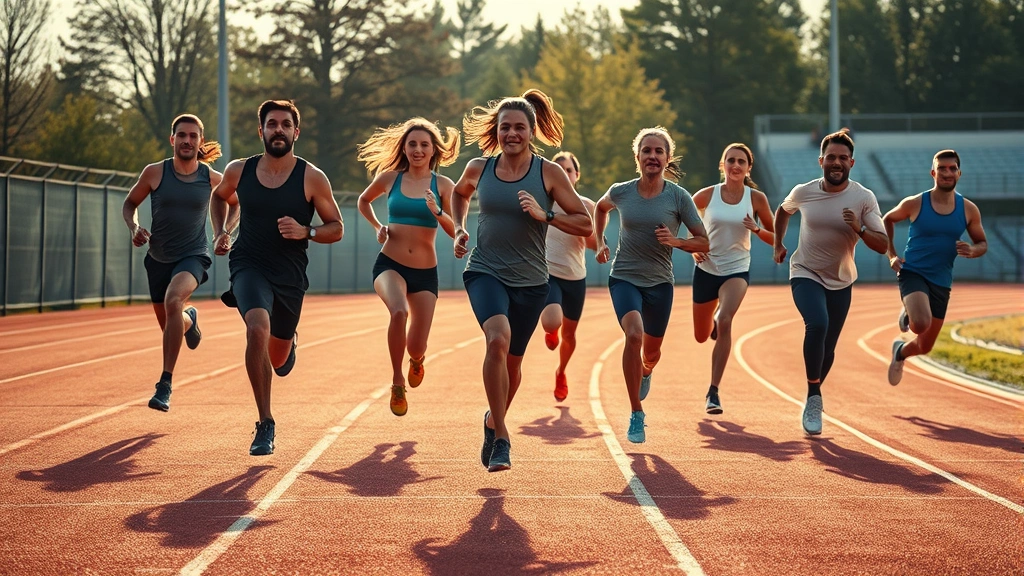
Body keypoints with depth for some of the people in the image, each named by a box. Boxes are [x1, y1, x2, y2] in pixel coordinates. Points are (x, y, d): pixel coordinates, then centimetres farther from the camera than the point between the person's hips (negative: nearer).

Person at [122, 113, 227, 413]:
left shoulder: (212, 178, -6)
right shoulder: (154, 173, -7)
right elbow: (130, 203, 8)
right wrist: (134, 227, -11)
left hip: (193, 256, -3)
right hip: (158, 257, 3)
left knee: (173, 300, -33)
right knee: (169, 324, 14)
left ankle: (165, 385, -30)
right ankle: (189, 318, 57)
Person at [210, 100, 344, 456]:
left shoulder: (312, 178, -8)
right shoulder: (239, 171, -2)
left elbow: (336, 228, -1)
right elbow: (219, 197, 21)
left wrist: (305, 232, -19)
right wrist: (219, 233, 6)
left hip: (290, 275, 1)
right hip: (249, 266, -1)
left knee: (278, 362, 13)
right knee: (258, 329, -31)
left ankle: (288, 342, 55)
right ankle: (266, 426, -22)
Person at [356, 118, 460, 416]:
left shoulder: (443, 185, -2)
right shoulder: (389, 178, 1)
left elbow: (457, 232, -9)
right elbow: (364, 201, 22)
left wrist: (438, 213, -26)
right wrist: (377, 227, 6)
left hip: (425, 273, 1)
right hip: (390, 265, -1)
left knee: (416, 347, 3)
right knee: (398, 311, -34)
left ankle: (417, 359, 46)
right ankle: (397, 383, -14)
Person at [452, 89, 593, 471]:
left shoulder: (549, 173, -6)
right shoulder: (478, 168, 1)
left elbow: (585, 225, -5)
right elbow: (459, 194, 25)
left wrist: (544, 215, -19)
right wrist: (458, 228, 9)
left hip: (530, 282, 1)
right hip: (485, 272, -1)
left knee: (512, 361, 14)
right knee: (498, 339, -28)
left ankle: (493, 420, 45)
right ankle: (500, 438, -21)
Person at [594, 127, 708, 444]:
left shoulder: (679, 197, -9)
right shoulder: (620, 192, -5)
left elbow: (703, 242, -5)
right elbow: (601, 208, 20)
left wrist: (676, 241, -22)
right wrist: (600, 242, 10)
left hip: (660, 282, 1)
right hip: (624, 277, -1)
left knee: (651, 351, 12)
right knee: (634, 334, -26)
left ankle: (645, 371, 54)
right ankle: (636, 416, -18)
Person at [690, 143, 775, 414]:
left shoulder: (756, 198, -5)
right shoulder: (707, 195, -6)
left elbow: (775, 237, 1)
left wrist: (756, 229, -19)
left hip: (737, 270, -2)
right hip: (706, 269, 2)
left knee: (725, 322, -27)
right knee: (701, 336, 12)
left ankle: (713, 392, -22)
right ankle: (714, 320, 53)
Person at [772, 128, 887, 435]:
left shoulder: (864, 198, -10)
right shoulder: (803, 192, -7)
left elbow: (882, 245, -12)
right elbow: (783, 211, 17)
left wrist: (859, 229, -28)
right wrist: (778, 244, 12)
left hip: (841, 282, 2)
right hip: (806, 274, -2)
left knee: (827, 349, 7)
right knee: (817, 325, -29)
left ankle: (813, 400, 32)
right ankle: (814, 397, -17)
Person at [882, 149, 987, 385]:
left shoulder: (969, 210, -2)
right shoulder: (914, 204, -9)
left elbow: (982, 243, 10)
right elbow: (887, 220, 11)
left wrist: (972, 251, -14)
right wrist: (891, 255, 1)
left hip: (941, 282, 4)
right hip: (913, 274, -4)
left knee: (925, 346, 11)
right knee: (921, 324, -32)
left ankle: (900, 352, 47)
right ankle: (907, 314, 6)